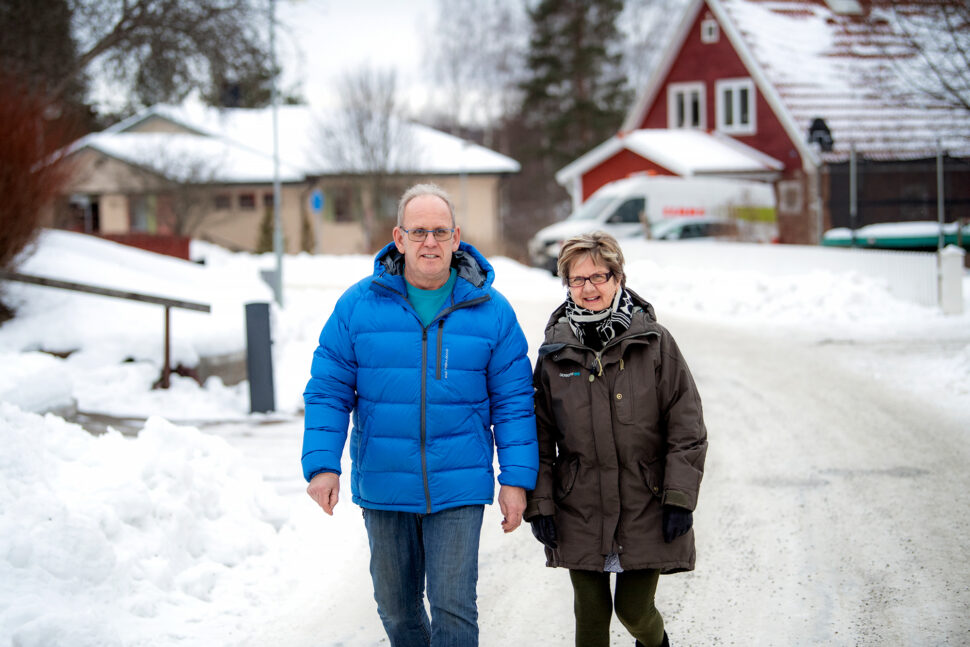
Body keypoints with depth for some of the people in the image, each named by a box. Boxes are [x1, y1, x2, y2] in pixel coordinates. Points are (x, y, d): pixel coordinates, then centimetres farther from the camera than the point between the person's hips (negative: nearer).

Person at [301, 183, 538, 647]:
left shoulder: (491, 311, -1)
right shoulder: (358, 306, -1)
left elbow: (513, 400, 2)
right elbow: (327, 391, 1)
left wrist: (517, 478, -3)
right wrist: (321, 464, -10)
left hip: (458, 486, -2)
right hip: (383, 486, 2)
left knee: (453, 607, -7)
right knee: (396, 607, 14)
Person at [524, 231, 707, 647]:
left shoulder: (654, 343, -3)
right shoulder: (555, 352, 2)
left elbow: (687, 427, -3)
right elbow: (539, 437, 7)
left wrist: (680, 498, -8)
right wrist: (539, 503, 1)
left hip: (645, 509, -2)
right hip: (579, 514, 2)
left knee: (634, 609, 5)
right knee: (591, 613, 5)